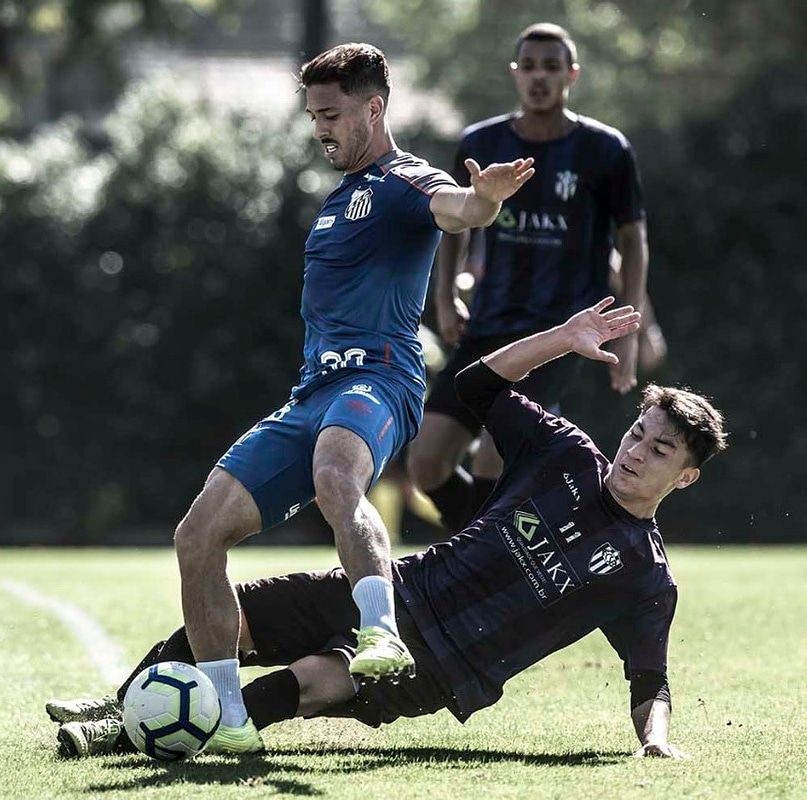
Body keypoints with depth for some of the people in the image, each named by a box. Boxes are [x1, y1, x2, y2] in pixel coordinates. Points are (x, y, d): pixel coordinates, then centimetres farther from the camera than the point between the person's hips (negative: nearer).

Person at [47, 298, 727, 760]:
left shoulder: (646, 579, -5)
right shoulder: (571, 455, 7)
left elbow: (650, 684, -6)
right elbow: (480, 387, 14)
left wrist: (656, 737, -27)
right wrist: (564, 338, 3)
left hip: (441, 671, -5)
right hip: (401, 589, 6)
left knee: (311, 682, -31)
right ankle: (125, 705, 16)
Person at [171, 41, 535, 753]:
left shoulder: (403, 182, 0)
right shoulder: (337, 200, 29)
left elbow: (453, 208, -25)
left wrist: (486, 197, -48)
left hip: (374, 379, -9)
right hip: (311, 394, 9)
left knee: (335, 478, -43)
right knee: (199, 535, -3)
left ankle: (383, 636, -59)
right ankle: (227, 721, 1)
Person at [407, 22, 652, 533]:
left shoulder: (606, 151, -3)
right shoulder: (481, 145, 6)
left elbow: (633, 239, 5)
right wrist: (445, 296, 9)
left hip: (562, 328, -4)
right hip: (488, 327, 4)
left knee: (498, 438, -26)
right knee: (426, 462, -6)